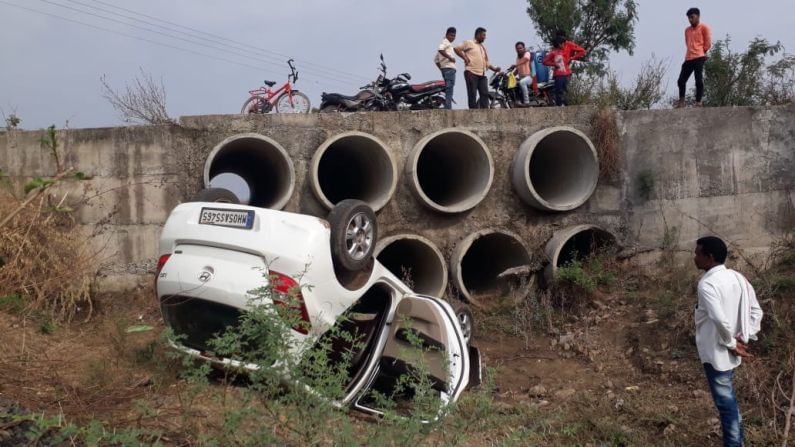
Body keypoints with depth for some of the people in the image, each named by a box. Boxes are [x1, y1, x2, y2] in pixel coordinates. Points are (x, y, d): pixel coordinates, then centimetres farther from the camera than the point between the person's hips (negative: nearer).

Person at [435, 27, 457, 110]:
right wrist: (450, 58, -19)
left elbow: (436, 60, 29)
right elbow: (440, 50, -24)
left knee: (448, 91, 9)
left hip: (445, 69, 10)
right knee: (449, 91, -16)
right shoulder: (445, 41, -1)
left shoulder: (446, 43, 28)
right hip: (449, 68, -10)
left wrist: (441, 69, 23)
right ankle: (448, 109, -22)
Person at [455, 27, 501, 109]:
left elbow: (486, 62, 27)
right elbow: (457, 49, -2)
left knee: (484, 94, -2)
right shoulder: (469, 43, 5)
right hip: (471, 73, -7)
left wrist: (494, 68, 12)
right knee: (472, 94, -7)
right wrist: (465, 58, -8)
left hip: (482, 74, 7)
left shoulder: (483, 47, 27)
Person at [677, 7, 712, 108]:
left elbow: (708, 43, 0)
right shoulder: (687, 30, 19)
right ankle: (681, 102, 13)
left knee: (699, 80, -9)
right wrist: (691, 52, 11)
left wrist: (701, 52, 6)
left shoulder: (704, 27, 2)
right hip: (688, 58, 6)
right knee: (681, 80, 2)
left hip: (699, 58, -6)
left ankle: (698, 102, -7)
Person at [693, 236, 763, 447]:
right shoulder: (737, 277, 3)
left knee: (725, 402, 4)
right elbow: (756, 311, 7)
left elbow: (719, 320, -34)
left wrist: (730, 343, -19)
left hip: (716, 352, -9)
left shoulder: (707, 283, -23)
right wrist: (744, 338, 4)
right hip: (729, 352, 9)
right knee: (728, 397, 23)